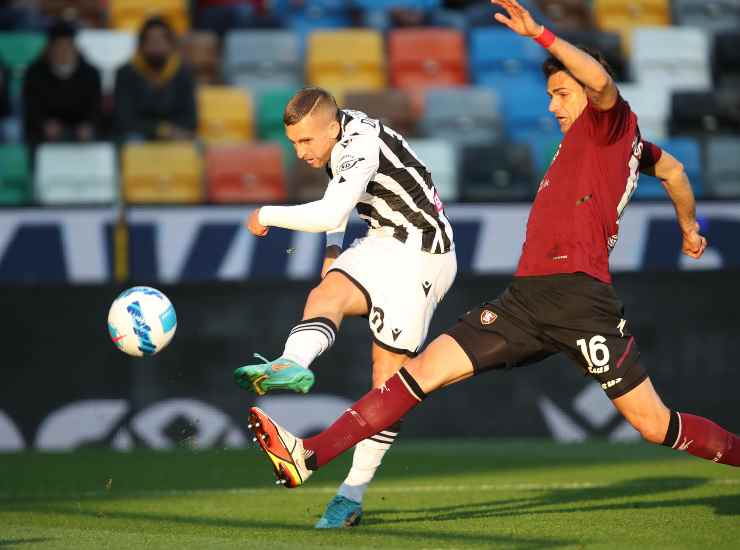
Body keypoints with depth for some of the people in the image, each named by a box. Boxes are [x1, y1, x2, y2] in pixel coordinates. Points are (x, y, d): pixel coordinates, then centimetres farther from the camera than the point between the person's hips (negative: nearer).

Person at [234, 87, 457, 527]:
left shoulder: (363, 144, -25)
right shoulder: (340, 135, 5)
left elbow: (330, 215, -36)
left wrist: (267, 216, -22)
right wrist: (334, 248, 15)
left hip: (419, 256, -9)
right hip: (384, 245, 9)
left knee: (388, 376, -8)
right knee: (328, 292, -24)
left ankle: (352, 494, -7)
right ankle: (292, 365, -54)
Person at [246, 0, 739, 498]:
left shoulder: (612, 123, 1)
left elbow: (602, 82, -22)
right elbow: (673, 169, 41)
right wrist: (689, 227, 56)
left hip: (579, 295, -9)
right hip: (527, 297, 9)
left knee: (655, 425, -7)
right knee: (426, 369, -3)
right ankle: (309, 457, -9)